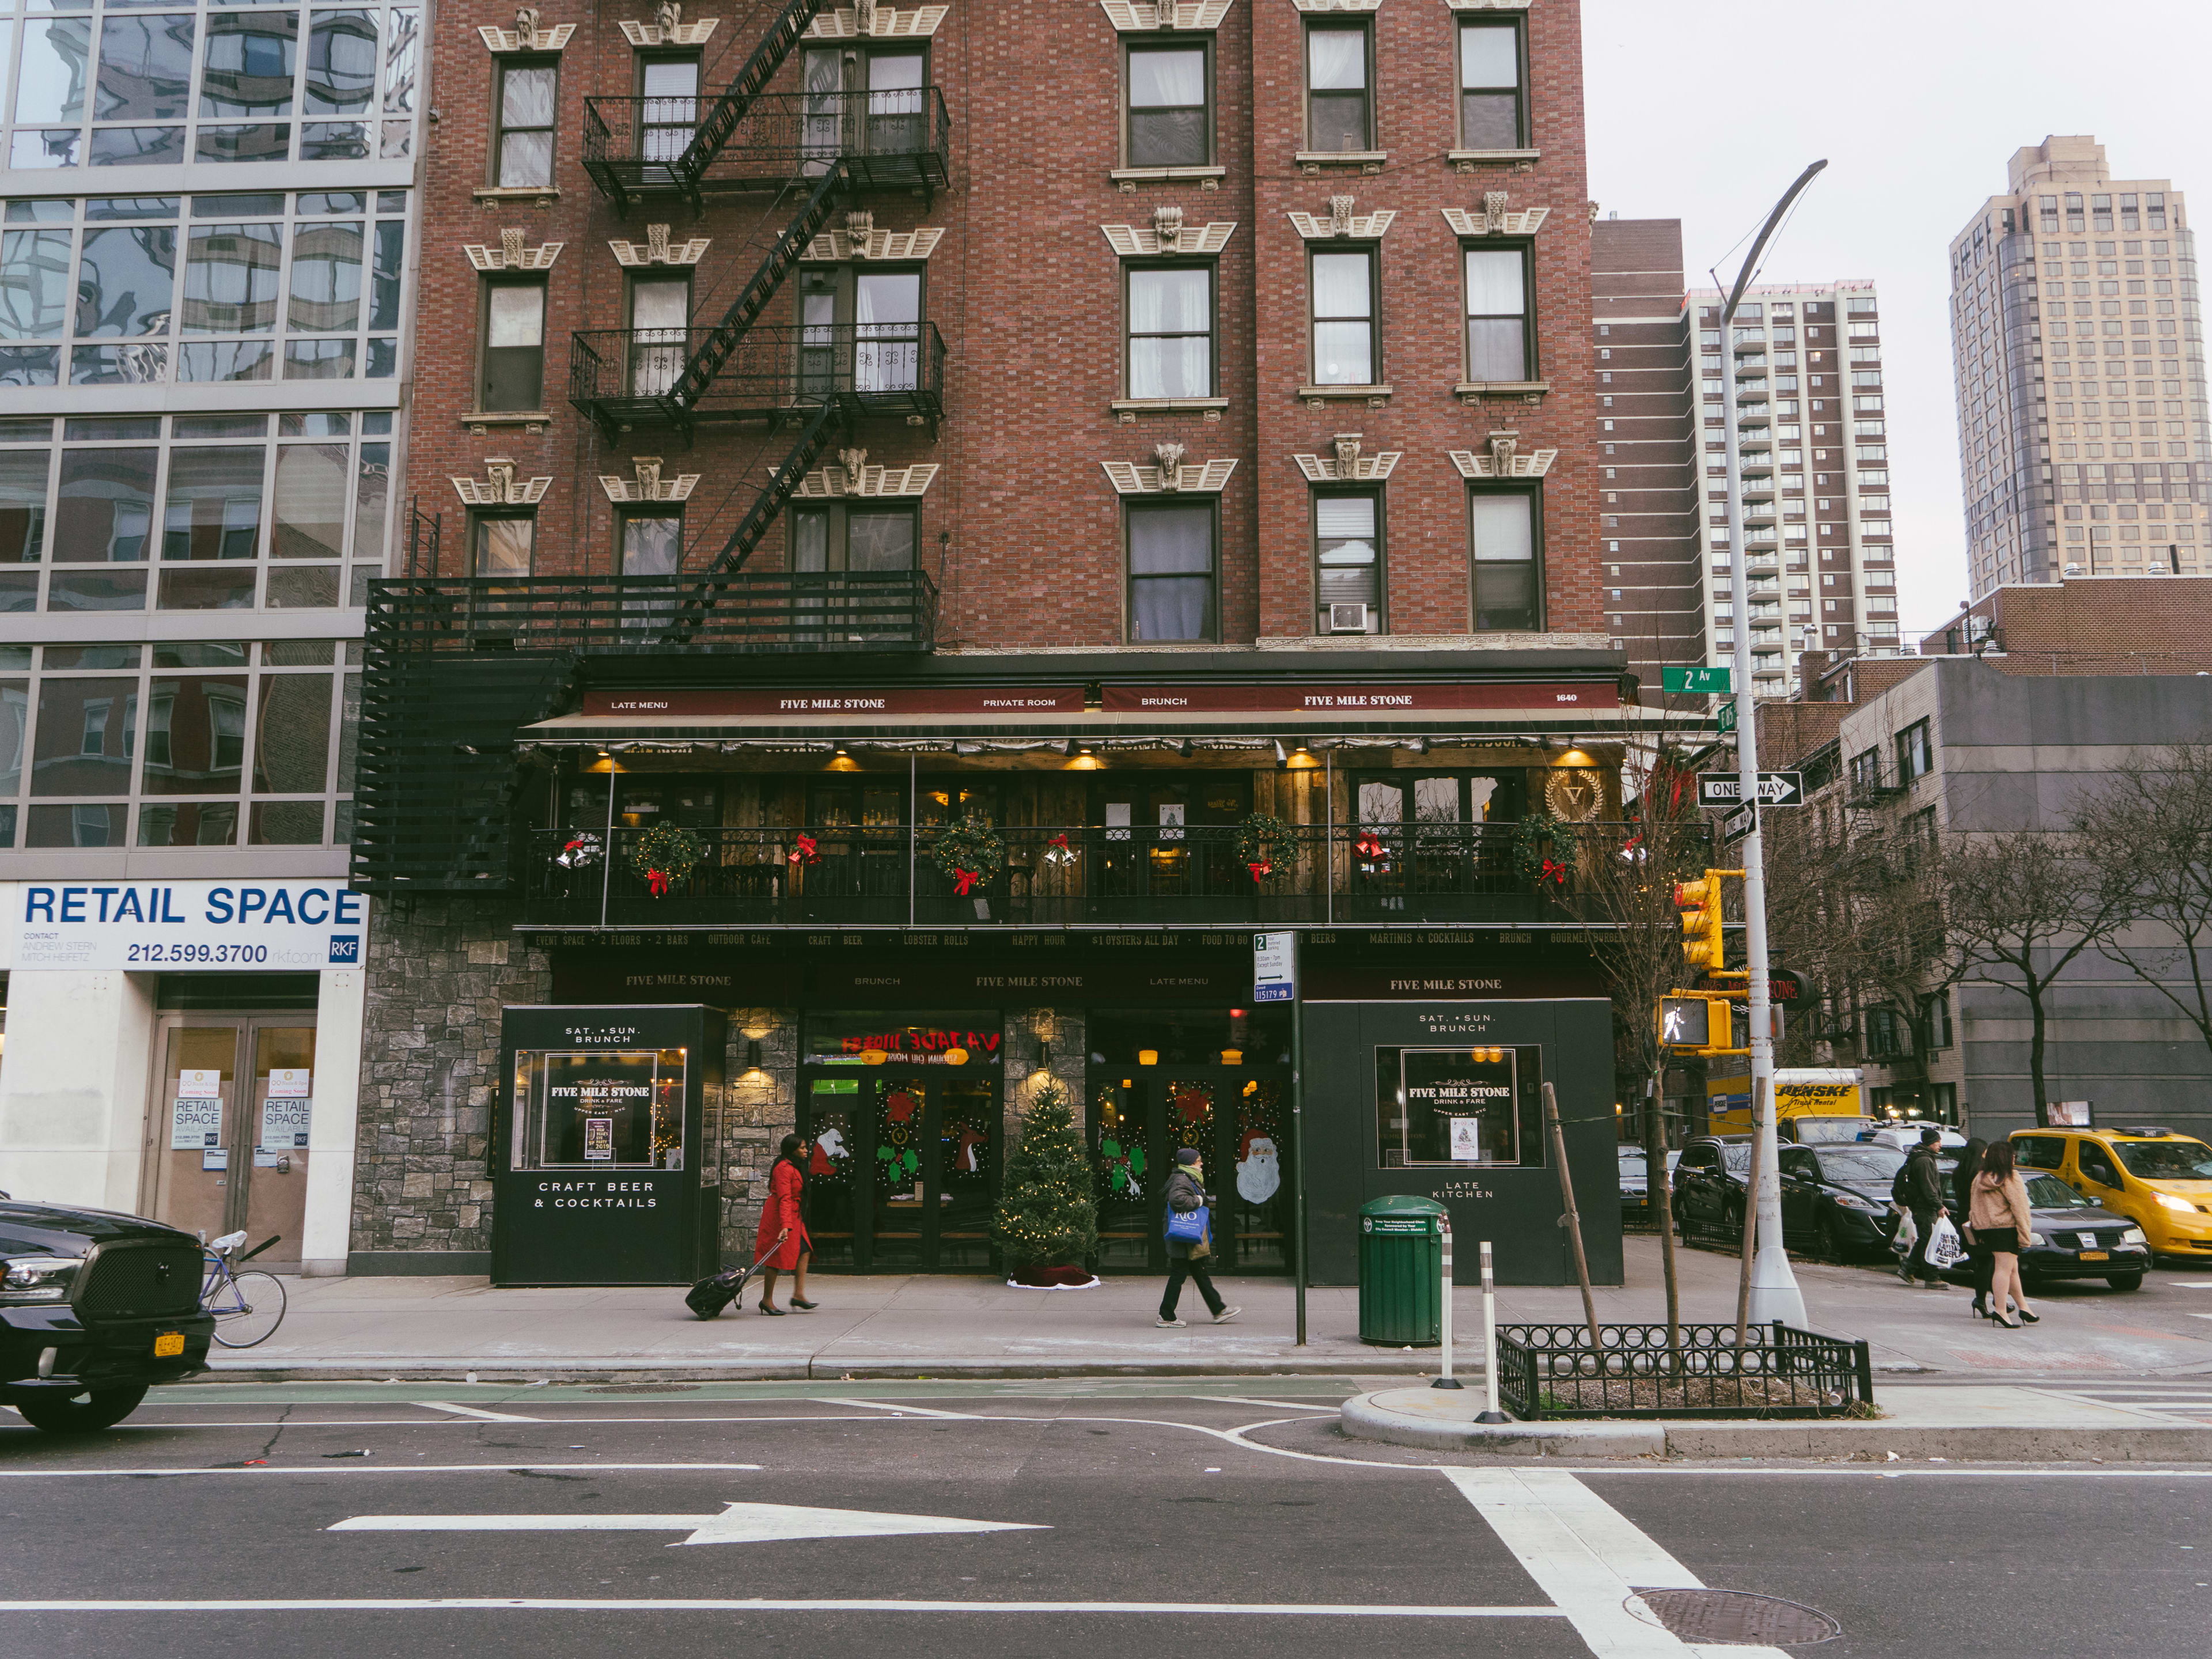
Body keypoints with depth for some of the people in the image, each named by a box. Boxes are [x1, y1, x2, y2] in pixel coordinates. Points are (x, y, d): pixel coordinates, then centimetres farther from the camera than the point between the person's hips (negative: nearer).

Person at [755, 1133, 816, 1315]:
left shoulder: (794, 1167, 14)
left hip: (793, 1216, 10)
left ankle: (798, 1294, 4)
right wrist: (786, 1225, -34)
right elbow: (784, 1198, -27)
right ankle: (767, 1301, 4)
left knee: (804, 1251, 3)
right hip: (779, 1217, -10)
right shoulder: (784, 1168, -19)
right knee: (777, 1257, -5)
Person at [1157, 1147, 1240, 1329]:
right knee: (1179, 1275, -5)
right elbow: (1177, 1200, -34)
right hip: (1184, 1241, -11)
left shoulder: (1191, 1180, 18)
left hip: (1193, 1241, 11)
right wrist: (1198, 1201, -21)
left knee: (1201, 1274, 15)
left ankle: (1218, 1311, 21)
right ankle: (1166, 1316, 2)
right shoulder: (1181, 1180, -17)